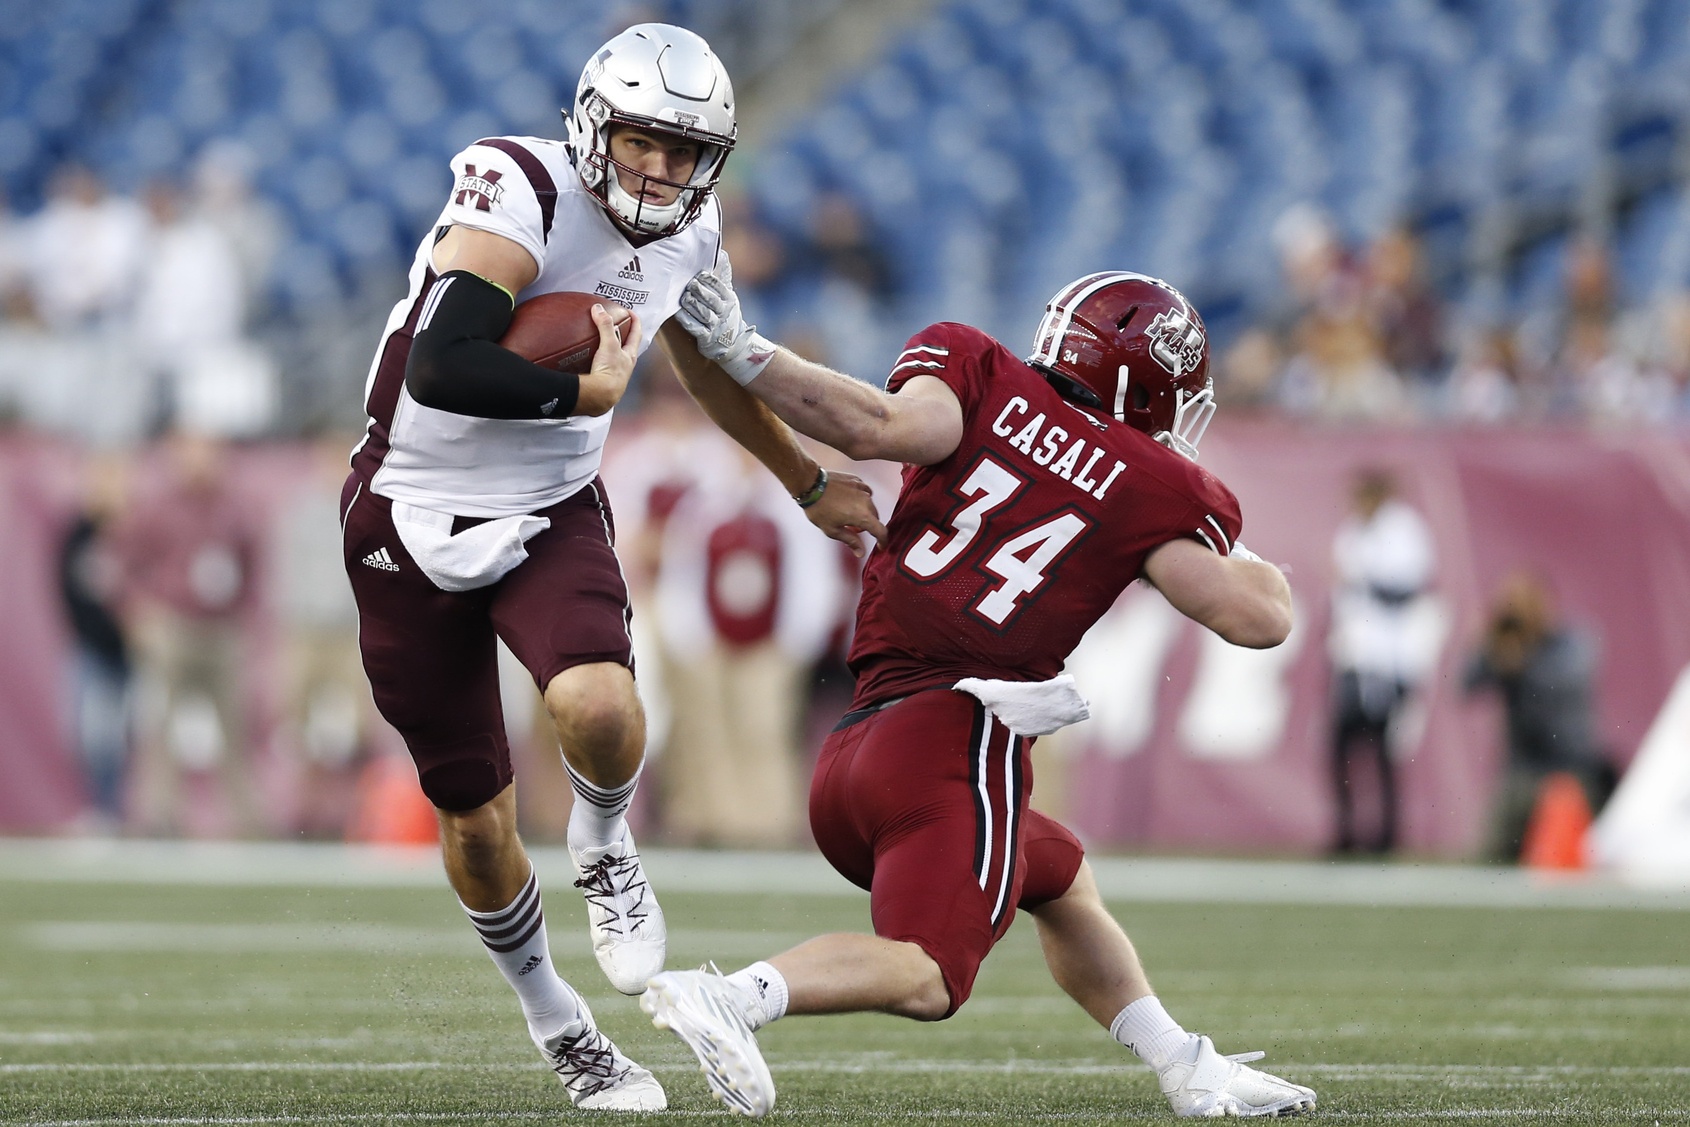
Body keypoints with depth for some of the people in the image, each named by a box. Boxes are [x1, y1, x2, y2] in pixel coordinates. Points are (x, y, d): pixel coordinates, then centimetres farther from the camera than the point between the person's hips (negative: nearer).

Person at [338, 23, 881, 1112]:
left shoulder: (690, 233, -1)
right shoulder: (520, 191, -22)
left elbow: (717, 368, 21)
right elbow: (439, 369, -33)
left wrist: (811, 484, 30)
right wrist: (588, 389, -25)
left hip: (549, 514, 3)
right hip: (417, 521, -3)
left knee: (599, 709, -29)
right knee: (476, 821, 4)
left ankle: (604, 850, 6)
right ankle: (556, 1024, 29)